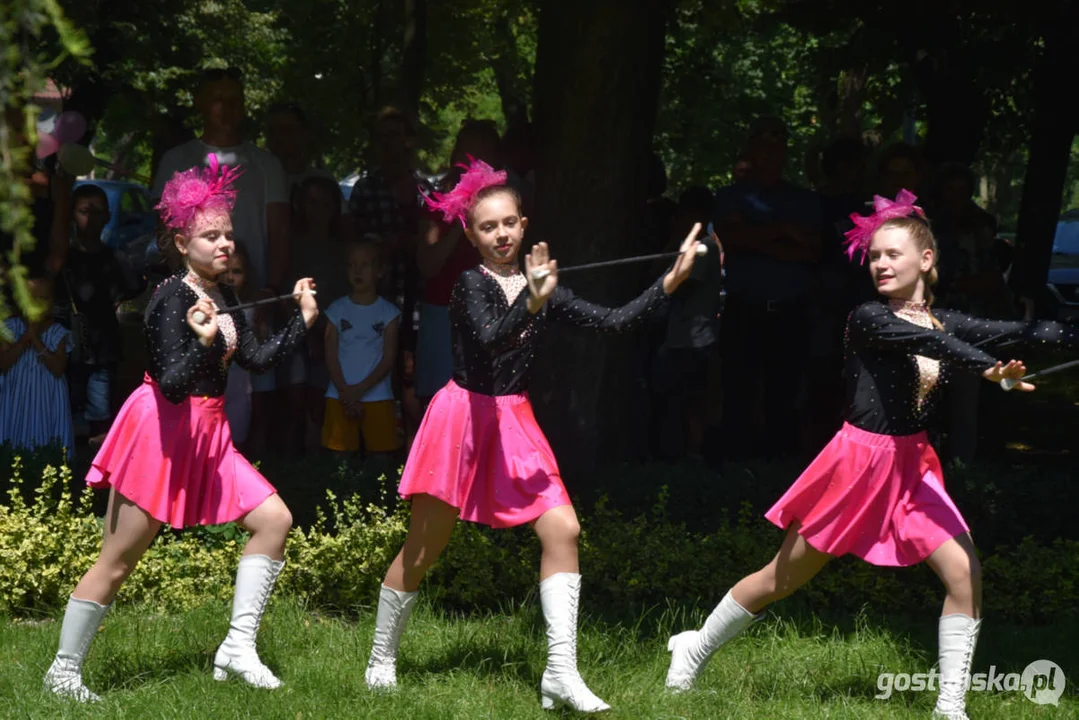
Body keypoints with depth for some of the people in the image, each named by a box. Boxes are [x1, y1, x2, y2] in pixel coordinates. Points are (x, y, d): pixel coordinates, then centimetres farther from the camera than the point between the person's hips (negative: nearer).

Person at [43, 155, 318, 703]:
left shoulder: (223, 297, 10)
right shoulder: (172, 299, -16)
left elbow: (257, 359, 13)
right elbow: (173, 385, -23)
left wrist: (302, 320, 10)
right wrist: (203, 340, -38)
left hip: (206, 436, 8)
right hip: (161, 428, -8)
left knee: (274, 519, -3)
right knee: (119, 559, -3)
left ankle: (238, 646, -2)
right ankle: (65, 668, 7)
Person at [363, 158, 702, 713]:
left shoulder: (542, 288, 5)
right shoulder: (472, 284, -10)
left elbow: (612, 321, 0)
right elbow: (490, 339, -29)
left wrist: (672, 280, -6)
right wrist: (533, 302, -44)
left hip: (513, 423, 5)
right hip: (463, 417, -5)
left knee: (562, 529, -10)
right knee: (424, 548, 2)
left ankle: (561, 673, -12)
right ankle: (381, 659, 20)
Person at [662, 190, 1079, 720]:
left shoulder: (946, 325, 3)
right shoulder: (867, 319, -13)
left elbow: (1020, 333, -11)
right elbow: (926, 342, -33)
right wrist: (989, 369, -49)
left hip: (911, 468, 5)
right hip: (858, 459, -5)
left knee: (965, 575, -12)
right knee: (784, 578, 8)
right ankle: (696, 648, 28)